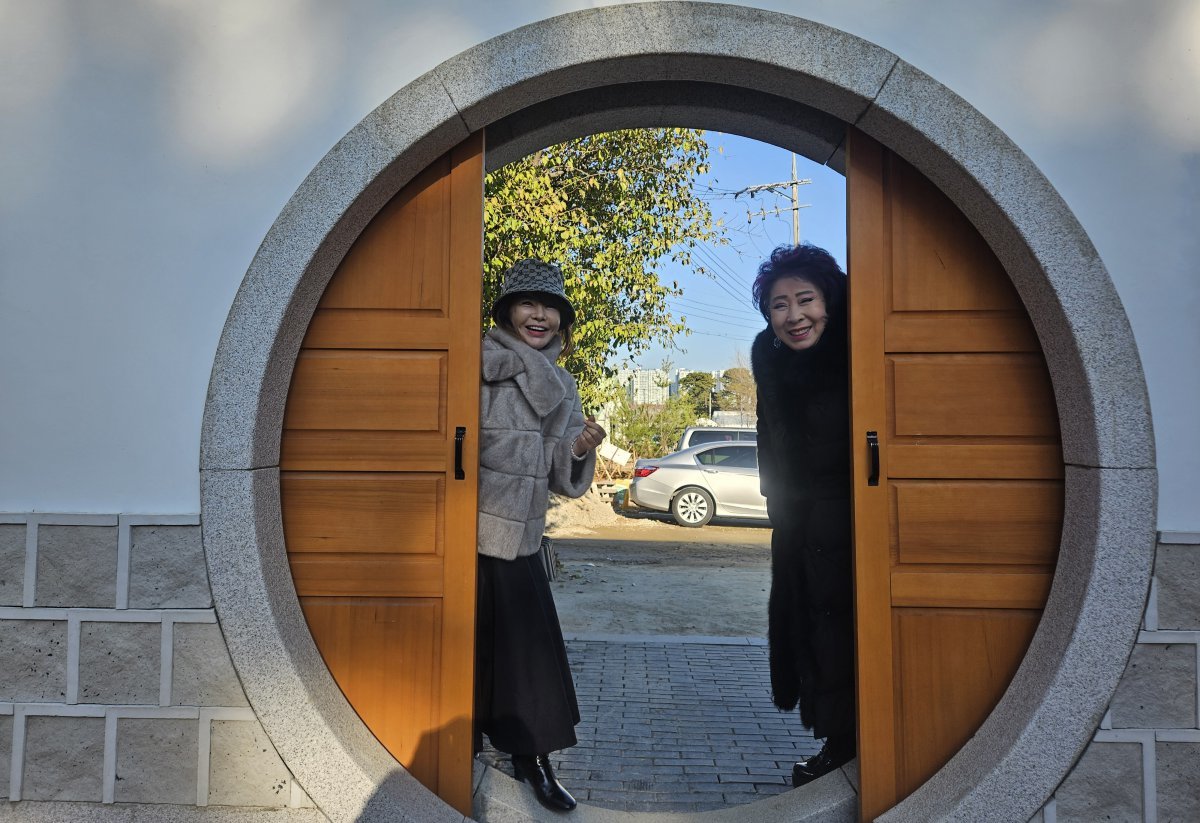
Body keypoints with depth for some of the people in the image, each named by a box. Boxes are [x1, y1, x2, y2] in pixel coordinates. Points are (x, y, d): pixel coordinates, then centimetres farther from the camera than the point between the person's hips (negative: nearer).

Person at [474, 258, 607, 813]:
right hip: (473, 537, -5)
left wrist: (580, 450, -11)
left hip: (520, 542, 5)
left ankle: (532, 759, 27)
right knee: (473, 650, 5)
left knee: (529, 653, 8)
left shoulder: (562, 386, 10)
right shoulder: (480, 364, -8)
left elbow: (562, 479, 9)